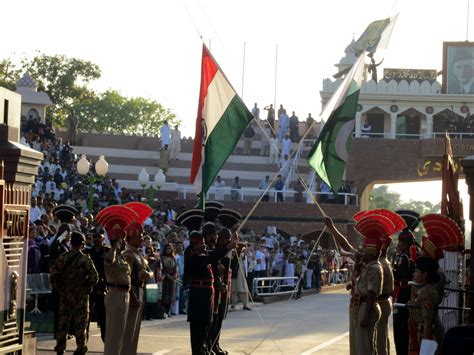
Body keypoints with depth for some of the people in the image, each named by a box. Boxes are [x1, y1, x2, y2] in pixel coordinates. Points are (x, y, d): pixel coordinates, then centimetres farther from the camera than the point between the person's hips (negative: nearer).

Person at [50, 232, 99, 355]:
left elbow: (53, 275, -4)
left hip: (65, 295, 3)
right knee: (80, 323, 4)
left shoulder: (62, 258, -1)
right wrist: (86, 287, 1)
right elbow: (94, 278, -14)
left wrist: (60, 288, 7)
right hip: (81, 296, -3)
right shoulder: (85, 260, -10)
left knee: (63, 322, 11)